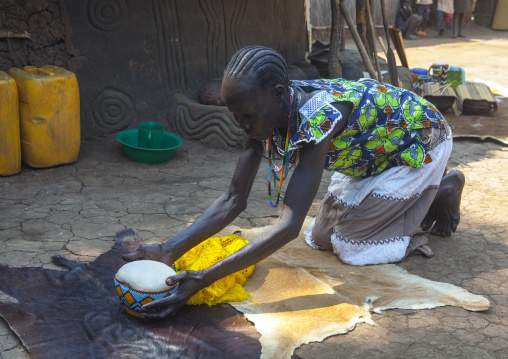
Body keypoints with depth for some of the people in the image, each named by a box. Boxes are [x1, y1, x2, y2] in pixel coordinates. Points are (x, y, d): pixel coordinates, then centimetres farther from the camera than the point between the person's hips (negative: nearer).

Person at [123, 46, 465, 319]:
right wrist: (170, 250, -26)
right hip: (374, 150, 7)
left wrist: (205, 278, -48)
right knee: (322, 238, 6)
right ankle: (416, 193, 23)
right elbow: (234, 199, -15)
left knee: (352, 243, -8)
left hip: (421, 139, -7)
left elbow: (288, 226, -46)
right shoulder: (267, 113, -19)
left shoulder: (318, 117, -42)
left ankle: (441, 189, 10)